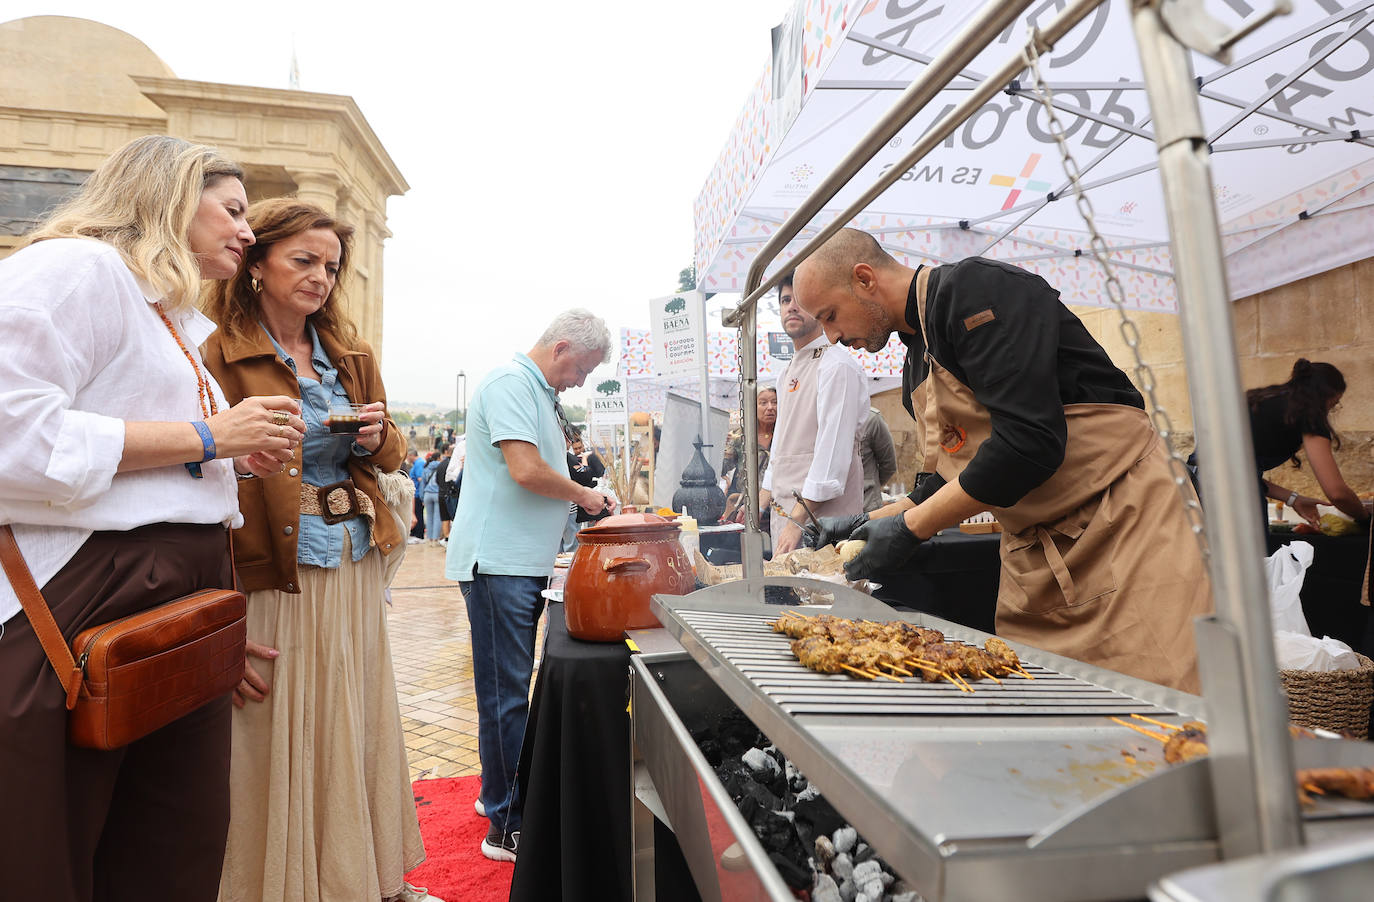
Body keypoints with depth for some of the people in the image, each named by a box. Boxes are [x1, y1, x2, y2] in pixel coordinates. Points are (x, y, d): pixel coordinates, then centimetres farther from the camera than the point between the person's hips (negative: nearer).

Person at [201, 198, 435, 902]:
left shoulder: (350, 353, 12)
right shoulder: (218, 355, -7)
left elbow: (390, 454, 19)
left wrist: (379, 438, -6)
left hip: (353, 573, 6)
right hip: (270, 578, -6)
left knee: (356, 733, 16)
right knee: (278, 752, 5)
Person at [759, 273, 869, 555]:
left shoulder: (837, 364, -9)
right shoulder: (789, 372, 19)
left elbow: (834, 449, -17)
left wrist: (799, 519, -20)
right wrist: (761, 503, 16)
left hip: (822, 516, -8)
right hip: (785, 511, 8)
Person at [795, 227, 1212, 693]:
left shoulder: (977, 291, -15)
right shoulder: (916, 369, 13)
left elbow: (1030, 441, -26)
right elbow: (949, 482, 20)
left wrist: (910, 528, -20)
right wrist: (865, 522, 10)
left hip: (1126, 521, -8)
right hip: (1032, 553, 8)